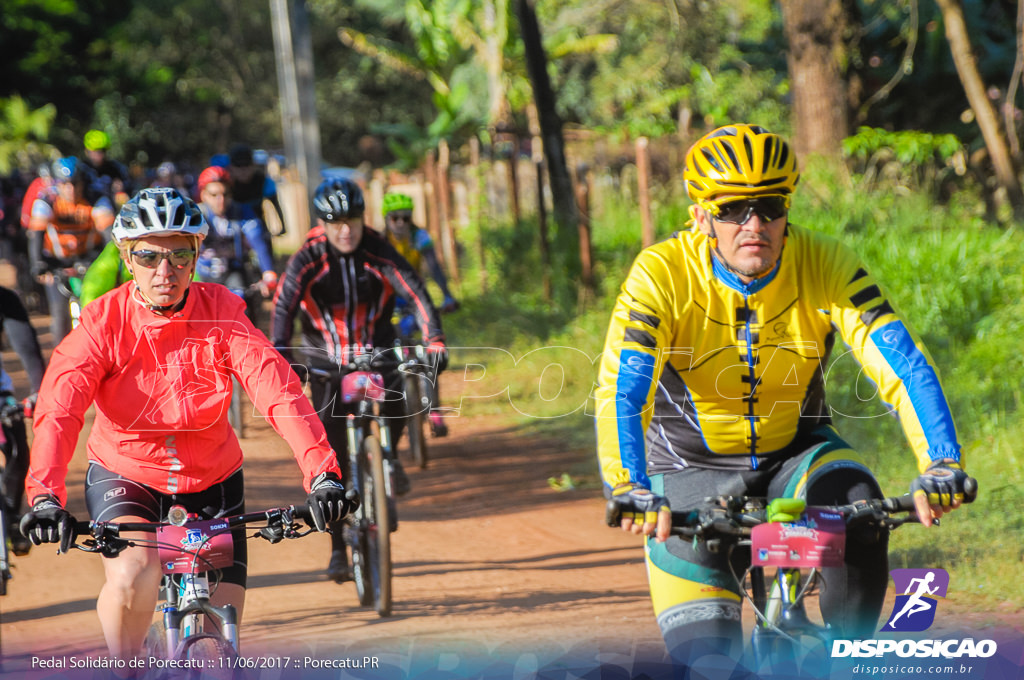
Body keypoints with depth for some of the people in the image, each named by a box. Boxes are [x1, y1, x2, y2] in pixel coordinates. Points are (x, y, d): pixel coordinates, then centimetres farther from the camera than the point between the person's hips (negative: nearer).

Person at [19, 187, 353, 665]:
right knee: (133, 577, -32)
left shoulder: (221, 313, -16)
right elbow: (58, 409, -30)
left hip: (211, 481, 2)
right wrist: (45, 496, -47)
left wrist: (322, 473, -42)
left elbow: (279, 392, -27)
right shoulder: (103, 322, -18)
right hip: (124, 474, -2)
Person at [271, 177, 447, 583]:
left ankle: (388, 458, 4)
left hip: (376, 351, 0)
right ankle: (338, 547, 1)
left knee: (393, 406, -31)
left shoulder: (379, 254, -12)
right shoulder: (307, 260, -14)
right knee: (332, 451, -8)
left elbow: (416, 295, -20)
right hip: (327, 359, 0)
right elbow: (283, 308, -24)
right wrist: (280, 357, -39)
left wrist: (435, 342, -35)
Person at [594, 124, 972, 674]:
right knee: (704, 659, -12)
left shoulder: (826, 267, -19)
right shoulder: (662, 274, -23)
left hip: (796, 453, 1)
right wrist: (630, 489, -51)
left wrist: (941, 464, -44)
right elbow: (622, 391, -34)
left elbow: (905, 366, -28)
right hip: (695, 468, -1)